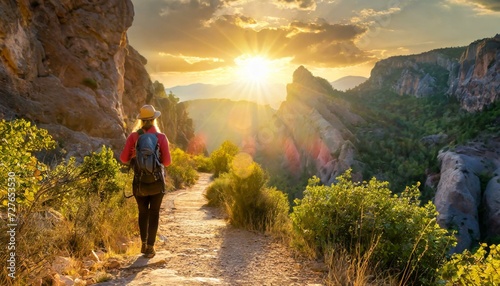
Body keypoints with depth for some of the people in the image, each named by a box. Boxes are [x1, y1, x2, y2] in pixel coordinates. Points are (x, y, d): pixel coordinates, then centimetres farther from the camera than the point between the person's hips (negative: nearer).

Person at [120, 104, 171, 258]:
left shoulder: (133, 136, -5)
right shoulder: (161, 137, -9)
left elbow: (124, 158, -7)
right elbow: (167, 161, -10)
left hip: (140, 181, 1)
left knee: (143, 212, 20)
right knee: (154, 213, 11)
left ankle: (144, 244, 25)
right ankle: (150, 247, 10)